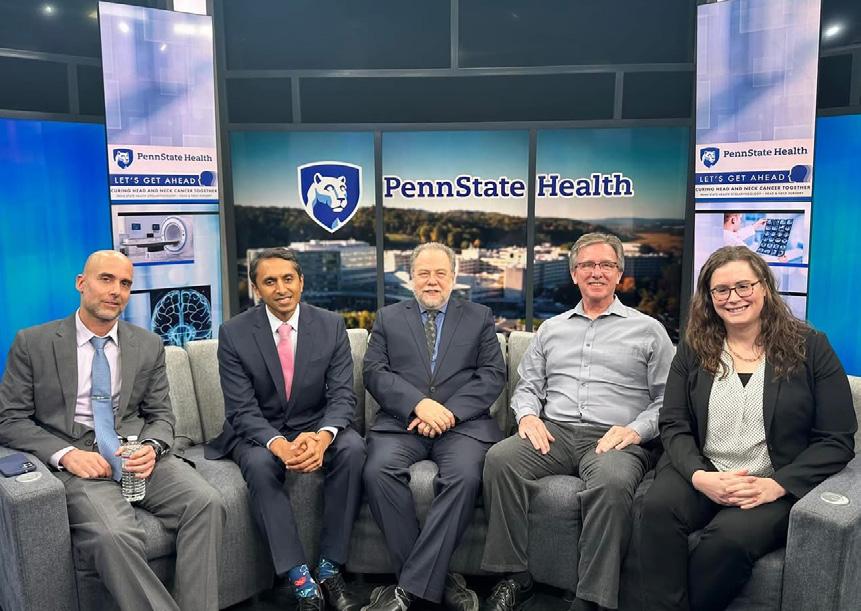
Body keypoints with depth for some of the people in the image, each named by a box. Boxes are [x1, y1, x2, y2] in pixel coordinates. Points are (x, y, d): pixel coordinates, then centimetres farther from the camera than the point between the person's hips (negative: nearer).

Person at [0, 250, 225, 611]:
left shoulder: (149, 345, 12)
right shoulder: (33, 343, 5)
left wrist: (152, 448, -10)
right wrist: (66, 454, -13)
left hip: (137, 455, 3)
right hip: (75, 462, -2)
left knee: (206, 503, -25)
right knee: (113, 535, -34)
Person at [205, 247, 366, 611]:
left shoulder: (331, 326, -4)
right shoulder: (233, 333, -8)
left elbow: (342, 396, -10)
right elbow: (242, 410, -13)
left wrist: (322, 437, -33)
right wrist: (279, 444, -33)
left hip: (315, 428, 1)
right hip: (258, 433, -1)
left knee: (352, 448, -29)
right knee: (260, 466, -34)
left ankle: (329, 568, -18)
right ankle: (301, 581, -26)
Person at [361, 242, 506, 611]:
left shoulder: (480, 317, 16)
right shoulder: (388, 318, 17)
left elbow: (493, 375, 5)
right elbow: (374, 372, 4)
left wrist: (450, 412, -11)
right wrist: (418, 404, -14)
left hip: (462, 423, 0)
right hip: (401, 422, 1)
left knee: (465, 477, -31)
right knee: (379, 471, -29)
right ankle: (436, 578, -16)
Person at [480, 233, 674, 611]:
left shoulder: (648, 330, 13)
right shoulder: (551, 328, 23)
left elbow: (667, 398, 6)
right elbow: (528, 385, 20)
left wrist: (635, 429, -11)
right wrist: (528, 415, -2)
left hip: (615, 439, -2)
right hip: (554, 432, 3)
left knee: (613, 481, -37)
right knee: (500, 459, -27)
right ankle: (515, 577, -16)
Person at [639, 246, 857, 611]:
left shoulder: (810, 347, 3)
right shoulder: (693, 350, 10)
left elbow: (836, 440, 0)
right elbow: (673, 426, 5)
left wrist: (777, 485, -14)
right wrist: (699, 476, -15)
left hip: (778, 486, -2)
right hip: (702, 476, 2)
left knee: (731, 536, -33)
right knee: (658, 507, -30)